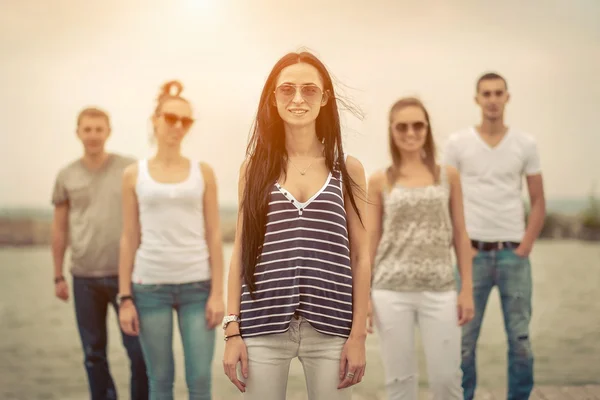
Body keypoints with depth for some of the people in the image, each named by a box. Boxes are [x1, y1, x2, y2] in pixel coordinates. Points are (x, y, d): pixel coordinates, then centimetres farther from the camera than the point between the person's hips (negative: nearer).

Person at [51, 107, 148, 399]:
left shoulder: (129, 169, 0)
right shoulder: (66, 176, 6)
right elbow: (59, 228, 11)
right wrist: (58, 277, 10)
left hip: (125, 273, -2)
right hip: (84, 277, 2)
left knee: (138, 349, -2)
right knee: (94, 353, 10)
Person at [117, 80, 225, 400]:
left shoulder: (203, 172, 5)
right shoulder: (134, 174, 4)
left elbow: (213, 235, 4)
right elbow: (129, 238, 5)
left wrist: (217, 291, -3)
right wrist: (125, 298, 1)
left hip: (197, 285, 0)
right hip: (150, 286, 0)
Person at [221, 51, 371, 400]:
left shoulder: (348, 169, 4)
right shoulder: (255, 168, 6)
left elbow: (360, 256, 4)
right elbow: (241, 252, 7)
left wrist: (358, 334, -1)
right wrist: (232, 329, 1)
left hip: (330, 328, 0)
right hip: (263, 327, 0)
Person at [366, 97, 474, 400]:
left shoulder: (448, 176, 6)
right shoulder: (379, 181, 4)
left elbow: (460, 235, 7)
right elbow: (371, 238, 5)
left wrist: (467, 289, 3)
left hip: (440, 290, 0)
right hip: (391, 291, 0)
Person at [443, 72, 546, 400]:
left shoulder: (525, 144, 5)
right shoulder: (458, 143, 1)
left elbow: (538, 201, 8)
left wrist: (526, 246, -3)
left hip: (513, 252, 1)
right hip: (473, 252, -1)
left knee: (520, 337, 5)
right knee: (464, 337, 2)